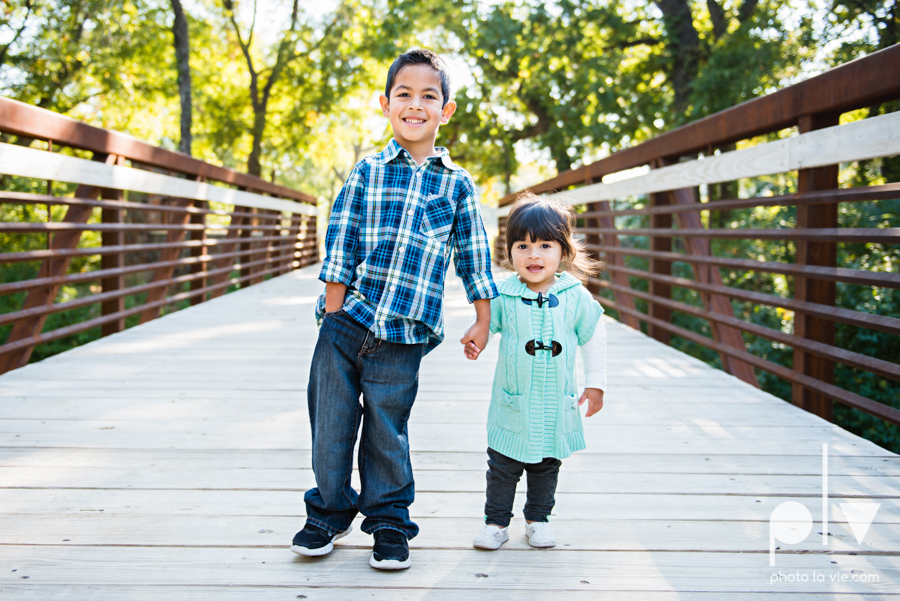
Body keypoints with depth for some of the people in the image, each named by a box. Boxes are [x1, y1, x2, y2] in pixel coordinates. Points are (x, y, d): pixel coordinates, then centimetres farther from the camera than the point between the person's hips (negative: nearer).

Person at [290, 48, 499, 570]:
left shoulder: (457, 185, 5)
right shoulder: (367, 172, 4)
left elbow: (473, 255, 10)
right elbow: (340, 243, 3)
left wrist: (483, 321, 9)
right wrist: (334, 310, -2)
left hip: (404, 333, -1)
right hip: (346, 322, 1)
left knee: (387, 433, 5)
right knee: (331, 422, 8)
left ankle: (389, 522, 24)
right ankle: (329, 513, 28)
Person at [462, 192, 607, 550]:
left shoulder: (576, 297, -6)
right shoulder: (503, 295, -8)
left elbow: (594, 338, 5)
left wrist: (595, 384, 6)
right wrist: (473, 343, -15)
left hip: (556, 403, 1)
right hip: (512, 402, -1)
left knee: (547, 465, 15)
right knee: (502, 466, 6)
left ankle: (538, 519, 32)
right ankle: (496, 521, 21)